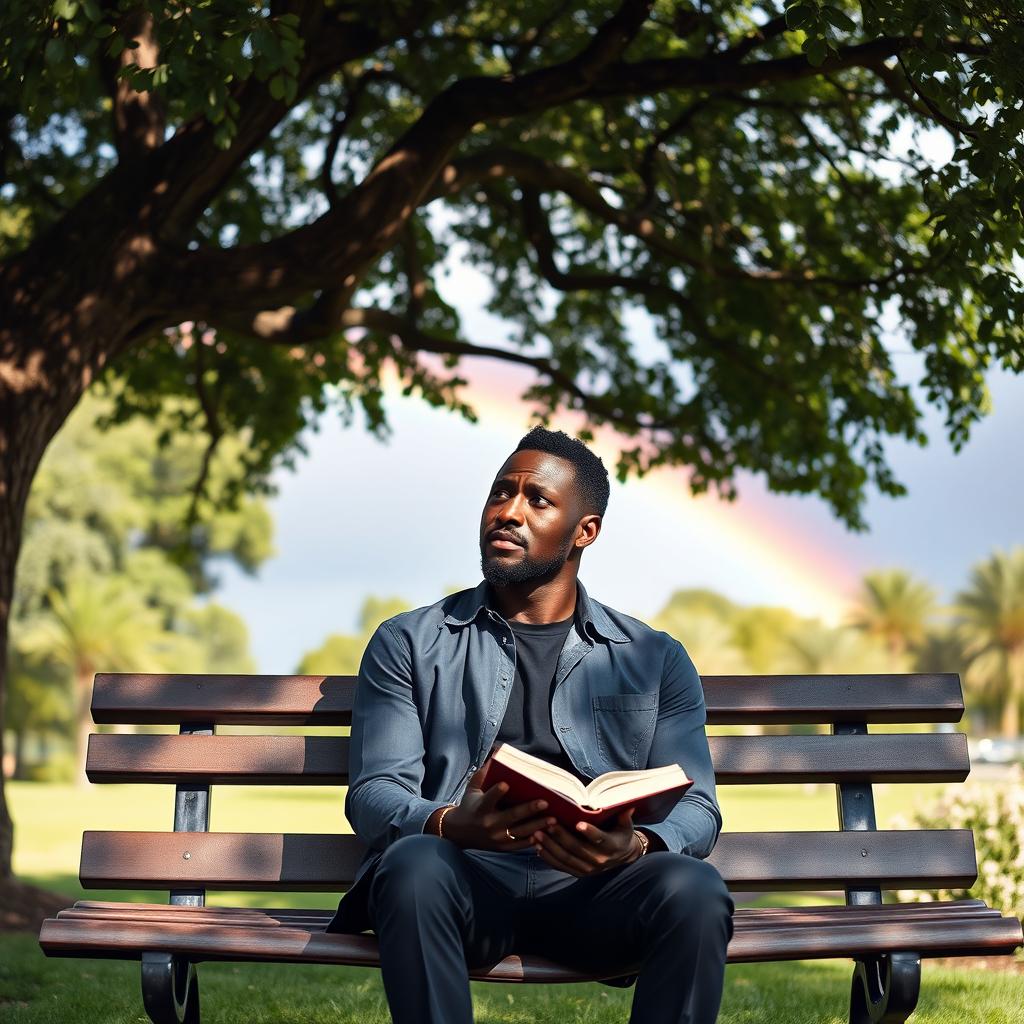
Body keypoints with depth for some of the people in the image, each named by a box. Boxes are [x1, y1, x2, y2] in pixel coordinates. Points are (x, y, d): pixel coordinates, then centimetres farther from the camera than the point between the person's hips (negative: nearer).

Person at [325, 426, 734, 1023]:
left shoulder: (657, 660, 17)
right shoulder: (409, 644, 15)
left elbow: (696, 806, 8)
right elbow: (372, 793, 4)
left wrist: (637, 846, -17)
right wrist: (449, 824, -20)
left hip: (593, 885, 1)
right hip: (464, 874, -1)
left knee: (694, 888, -32)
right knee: (415, 863, -36)